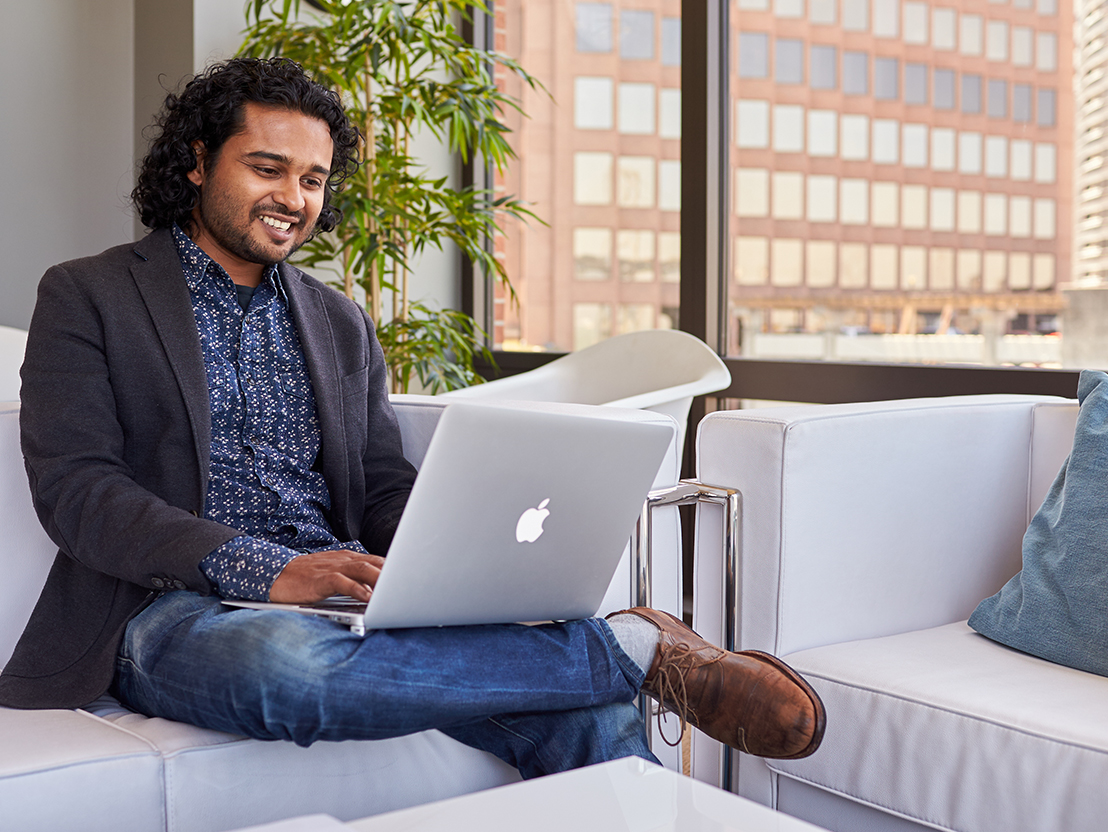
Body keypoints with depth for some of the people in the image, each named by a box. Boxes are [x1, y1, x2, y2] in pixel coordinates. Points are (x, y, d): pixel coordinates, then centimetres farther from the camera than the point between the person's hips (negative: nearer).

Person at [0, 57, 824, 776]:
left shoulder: (341, 323, 20)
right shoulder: (86, 298, 6)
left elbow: (385, 488, 15)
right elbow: (75, 489, -7)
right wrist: (268, 570, -22)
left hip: (348, 601, 4)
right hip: (176, 607, -3)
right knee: (286, 665, -41)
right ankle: (641, 646, -29)